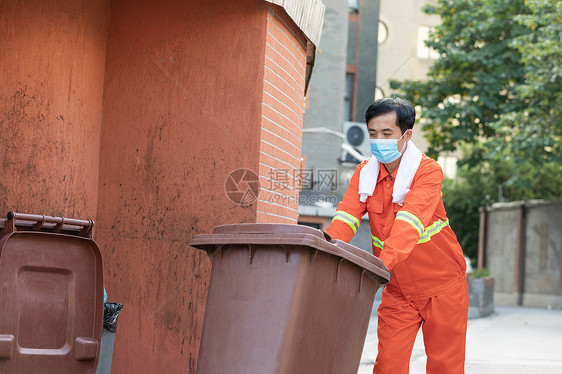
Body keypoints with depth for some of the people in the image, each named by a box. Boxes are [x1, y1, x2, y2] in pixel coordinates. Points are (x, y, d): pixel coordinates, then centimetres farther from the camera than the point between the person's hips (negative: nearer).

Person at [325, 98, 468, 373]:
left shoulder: (428, 171, -17)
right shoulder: (365, 172, -1)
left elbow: (411, 220, -32)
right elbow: (347, 216, -14)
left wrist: (384, 262, -49)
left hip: (441, 283, -3)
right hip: (398, 289, 4)